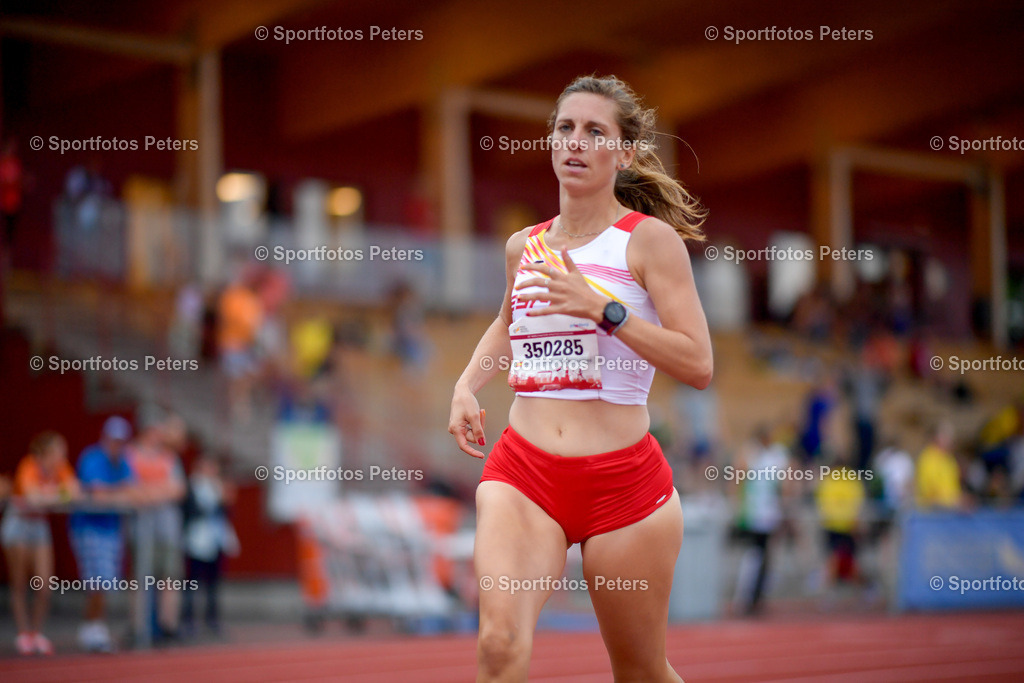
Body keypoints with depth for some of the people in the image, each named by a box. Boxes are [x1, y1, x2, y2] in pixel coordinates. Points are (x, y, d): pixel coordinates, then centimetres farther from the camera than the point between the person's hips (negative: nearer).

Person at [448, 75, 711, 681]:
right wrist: (467, 386, 17)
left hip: (624, 480, -3)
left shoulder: (650, 239, -2)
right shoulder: (524, 246, 12)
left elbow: (698, 365, -12)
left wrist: (601, 308, -20)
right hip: (522, 472, 3)